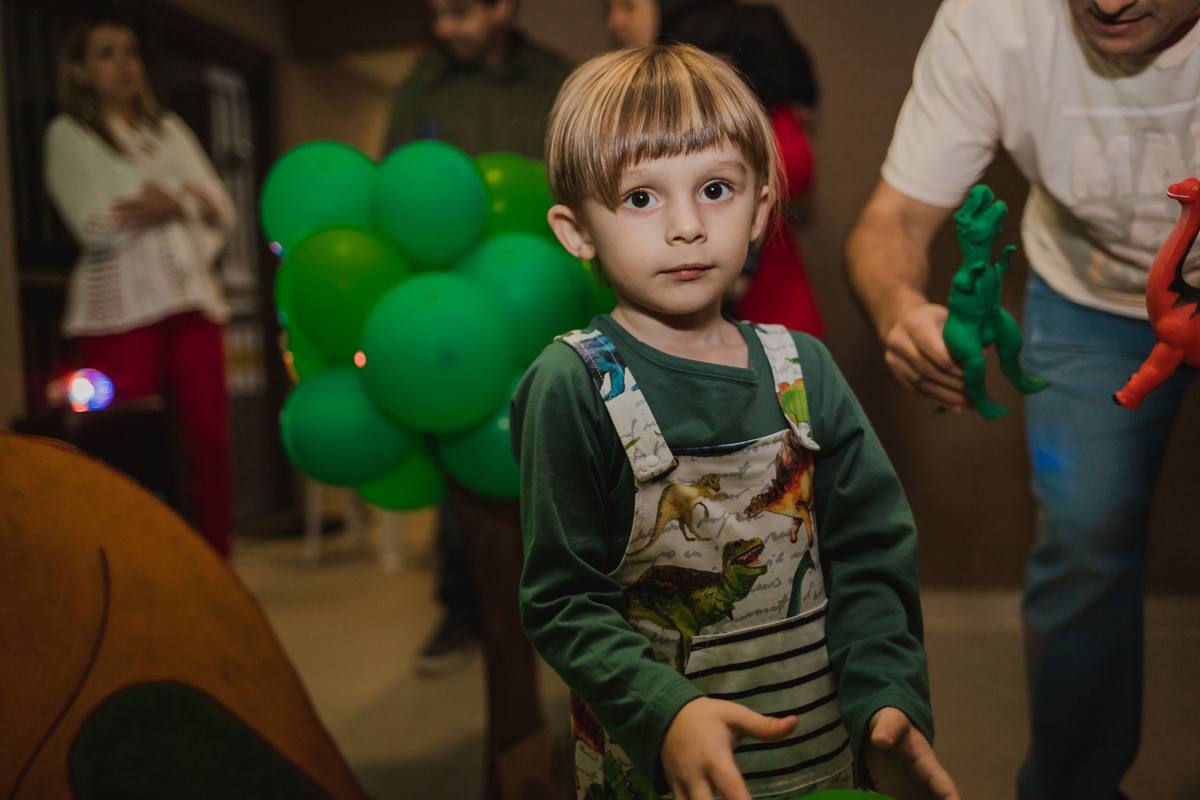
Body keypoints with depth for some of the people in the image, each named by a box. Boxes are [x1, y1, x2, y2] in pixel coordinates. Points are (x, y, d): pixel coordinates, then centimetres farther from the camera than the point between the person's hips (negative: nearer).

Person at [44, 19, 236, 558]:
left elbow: (221, 210, 11)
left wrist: (176, 203, -8)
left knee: (209, 440, -1)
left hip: (191, 301, 4)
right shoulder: (68, 134, 8)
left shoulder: (169, 129, 21)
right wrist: (185, 203, -4)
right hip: (119, 310, -4)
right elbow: (93, 225, -8)